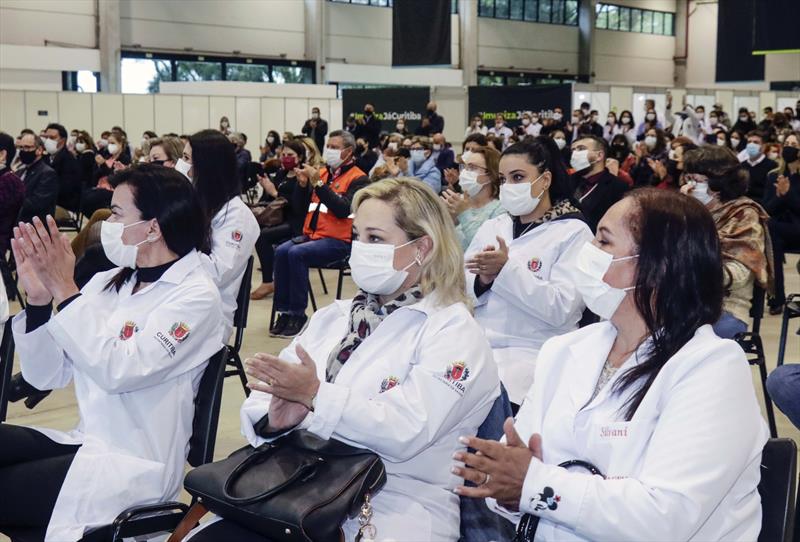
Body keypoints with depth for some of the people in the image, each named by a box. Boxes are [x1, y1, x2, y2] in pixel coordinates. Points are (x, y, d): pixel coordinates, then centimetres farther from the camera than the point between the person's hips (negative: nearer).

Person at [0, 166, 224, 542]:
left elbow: (119, 371, -24)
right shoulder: (106, 283, 7)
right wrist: (38, 298, -9)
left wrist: (64, 289, -22)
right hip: (84, 441, 6)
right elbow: (46, 376, 5)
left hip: (136, 464, -6)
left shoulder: (195, 297, -11)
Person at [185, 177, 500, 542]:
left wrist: (316, 395, -20)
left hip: (392, 507, -5)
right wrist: (275, 419, -13)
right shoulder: (333, 317, 17)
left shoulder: (454, 331, -2)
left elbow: (407, 431, -17)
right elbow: (267, 394, 9)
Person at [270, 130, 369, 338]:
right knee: (281, 251, -21)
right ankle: (284, 311, -14)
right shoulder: (322, 173, 15)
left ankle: (298, 314, -18)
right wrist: (302, 183, -1)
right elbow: (300, 205, 18)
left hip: (339, 241, -6)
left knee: (296, 254, -28)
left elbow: (343, 209, -17)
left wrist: (319, 184, -20)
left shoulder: (358, 179, -3)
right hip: (312, 235, 6)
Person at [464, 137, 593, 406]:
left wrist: (507, 269, -18)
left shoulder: (573, 233, -1)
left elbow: (561, 308, -12)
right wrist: (482, 281, -10)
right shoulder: (491, 227, 16)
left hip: (530, 353, -5)